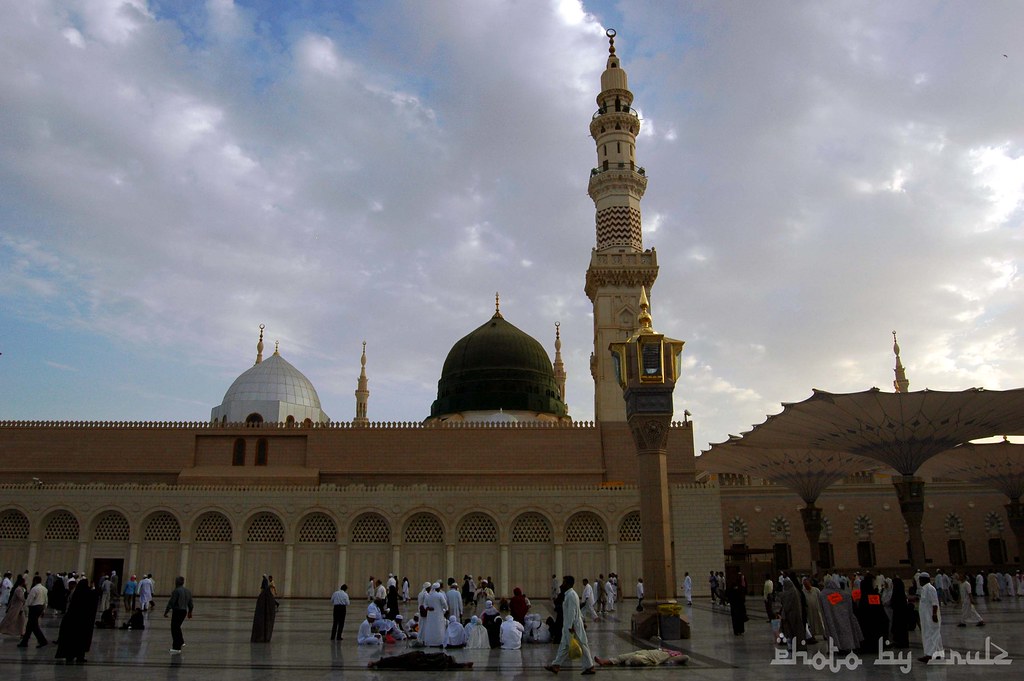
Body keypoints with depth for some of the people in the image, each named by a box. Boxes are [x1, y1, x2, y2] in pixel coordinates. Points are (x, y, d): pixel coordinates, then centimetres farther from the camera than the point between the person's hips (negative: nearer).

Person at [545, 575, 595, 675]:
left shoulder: (571, 595, -20)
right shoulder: (569, 594, 11)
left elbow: (572, 612, -24)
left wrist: (570, 626, -23)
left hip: (573, 625, -10)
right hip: (569, 625, 10)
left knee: (581, 646, 0)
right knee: (564, 645, 12)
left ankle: (589, 667, 9)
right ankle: (556, 666, 15)